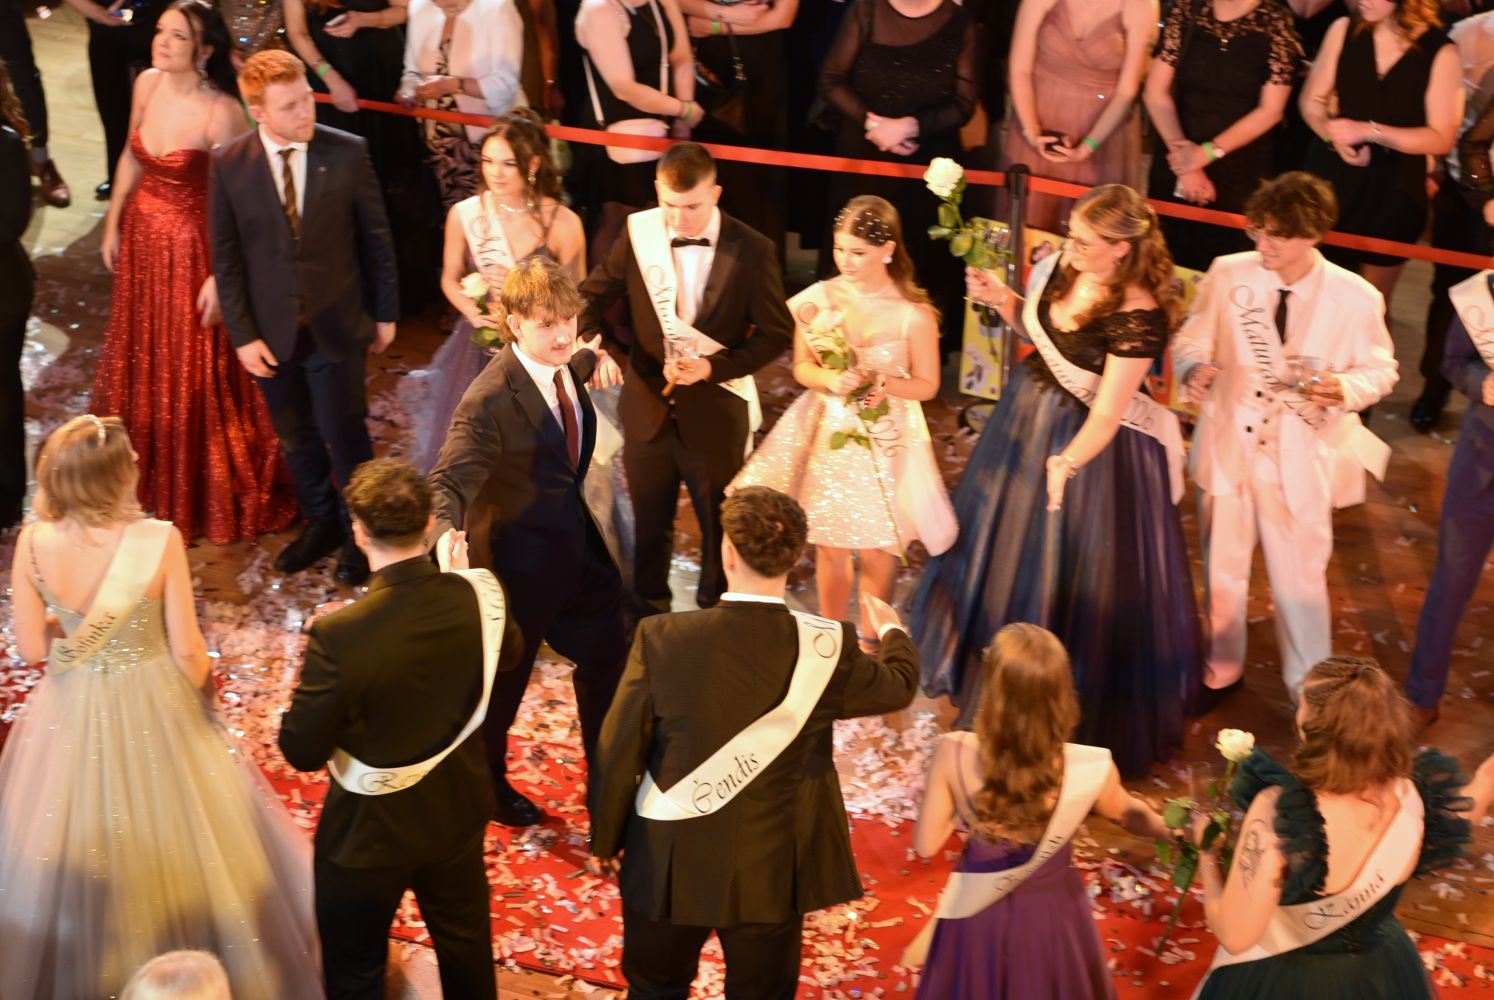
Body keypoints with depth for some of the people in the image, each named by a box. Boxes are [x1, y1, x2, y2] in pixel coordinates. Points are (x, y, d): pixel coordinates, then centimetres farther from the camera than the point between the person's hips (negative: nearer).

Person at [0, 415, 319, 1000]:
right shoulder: (159, 542, -25)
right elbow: (187, 650, -16)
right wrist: (204, 691, 5)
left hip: (70, 714, 3)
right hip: (153, 710, -3)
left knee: (74, 853, 25)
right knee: (173, 838, 21)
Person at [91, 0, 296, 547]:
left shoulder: (220, 113, -25)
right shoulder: (147, 84, -5)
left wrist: (219, 277, -20)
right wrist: (112, 224, 12)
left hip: (193, 246, -7)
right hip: (143, 236, 7)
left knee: (198, 373, 7)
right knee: (141, 358, 23)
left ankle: (211, 492, 28)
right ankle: (151, 474, 46)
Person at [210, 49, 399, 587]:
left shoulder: (347, 153, -12)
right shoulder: (227, 165, -9)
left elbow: (375, 239, -2)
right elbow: (226, 258, -3)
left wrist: (385, 313, 3)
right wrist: (242, 335, -5)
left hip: (336, 323, -2)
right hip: (272, 330, 2)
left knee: (344, 433, 6)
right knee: (296, 437, 17)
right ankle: (320, 523, 38)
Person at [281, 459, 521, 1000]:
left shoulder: (339, 636, -34)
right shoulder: (479, 596, -20)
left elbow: (302, 752, -22)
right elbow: (508, 654, 4)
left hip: (369, 833, -4)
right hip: (459, 811, 4)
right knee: (467, 946, 29)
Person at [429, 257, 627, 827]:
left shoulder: (565, 365, -6)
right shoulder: (491, 401, -31)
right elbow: (450, 481, -37)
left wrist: (593, 358, 11)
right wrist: (447, 533, -52)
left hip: (579, 543, 8)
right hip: (523, 561, -8)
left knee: (605, 656, 23)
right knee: (505, 678, 15)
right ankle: (488, 784, 43)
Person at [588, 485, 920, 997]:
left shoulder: (662, 638, -18)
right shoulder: (826, 647, -16)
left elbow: (618, 752, -10)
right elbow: (899, 686, 5)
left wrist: (605, 839, 7)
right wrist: (892, 633, 29)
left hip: (669, 865, 0)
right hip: (770, 872, 0)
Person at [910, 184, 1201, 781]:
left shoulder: (1138, 316, -30)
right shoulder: (1061, 268, -9)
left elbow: (1107, 413, -32)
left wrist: (1068, 461, -47)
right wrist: (1003, 301, -7)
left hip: (1091, 443, -8)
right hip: (1030, 416, 8)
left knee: (1080, 576, 7)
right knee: (1006, 542, 25)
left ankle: (1086, 705, 32)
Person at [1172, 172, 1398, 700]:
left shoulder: (1356, 298, -14)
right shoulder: (1227, 274, -10)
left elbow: (1379, 370, -1)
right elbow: (1192, 339, 2)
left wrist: (1344, 389, -24)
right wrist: (1194, 369, -21)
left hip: (1301, 460, -2)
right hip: (1228, 447, 2)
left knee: (1299, 577, 8)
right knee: (1221, 569, 19)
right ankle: (1222, 668, 43)